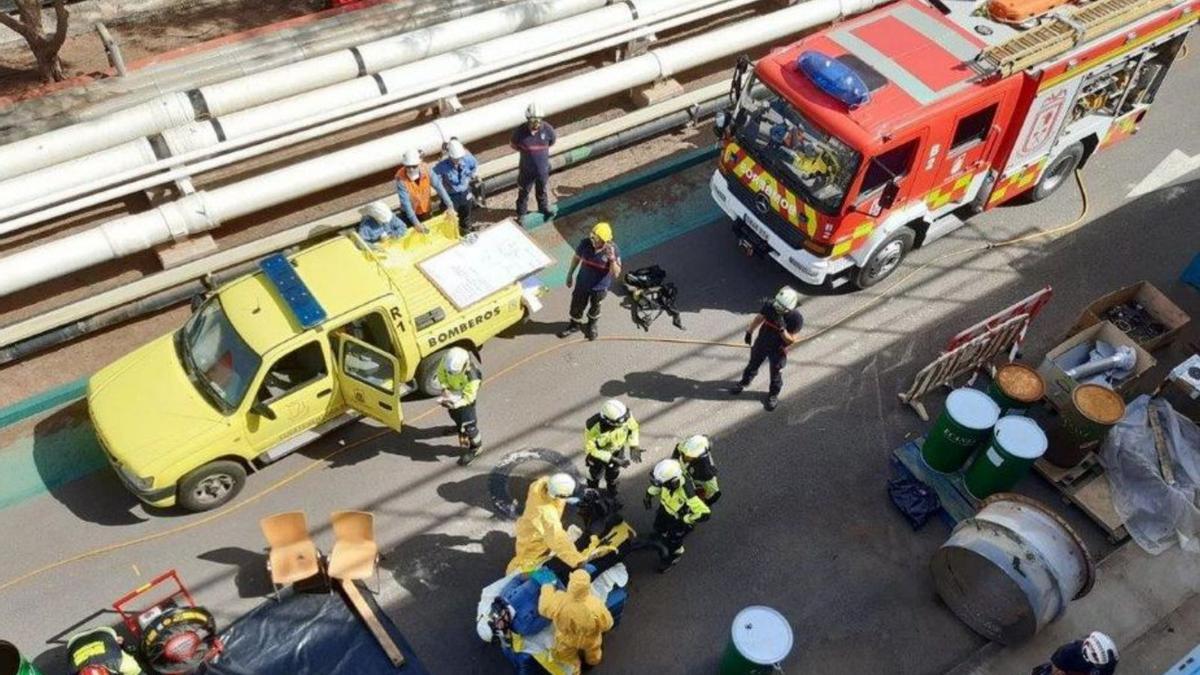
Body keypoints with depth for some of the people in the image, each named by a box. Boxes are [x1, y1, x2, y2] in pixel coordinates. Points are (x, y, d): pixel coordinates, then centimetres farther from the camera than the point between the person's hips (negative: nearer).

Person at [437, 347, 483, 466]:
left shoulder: (472, 376, -44)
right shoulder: (447, 360, -31)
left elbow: (468, 397, -34)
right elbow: (441, 372, -9)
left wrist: (456, 404, -48)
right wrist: (444, 387, -22)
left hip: (465, 395, -6)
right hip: (452, 392, 6)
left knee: (468, 423, -3)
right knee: (454, 414, 30)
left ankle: (475, 448, 23)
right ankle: (461, 427, 65)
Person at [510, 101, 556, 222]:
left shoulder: (547, 129, -21)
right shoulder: (520, 131, -24)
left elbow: (553, 139, 3)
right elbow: (513, 144, -3)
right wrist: (526, 151, 4)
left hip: (543, 169, 2)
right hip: (526, 170, -2)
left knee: (542, 191, 26)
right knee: (523, 192, 19)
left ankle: (544, 209, 50)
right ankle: (521, 213, 41)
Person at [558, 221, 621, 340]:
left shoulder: (612, 249, -29)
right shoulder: (585, 243, -23)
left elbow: (616, 274, -26)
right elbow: (577, 258, -3)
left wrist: (612, 259, -43)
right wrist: (570, 274, 5)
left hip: (600, 287, -1)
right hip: (582, 283, 1)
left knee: (594, 307, 25)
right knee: (577, 306, 21)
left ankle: (592, 325, 55)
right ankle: (574, 325, 50)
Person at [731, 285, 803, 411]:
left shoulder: (796, 318, -31)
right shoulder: (769, 306, -23)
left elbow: (791, 340, -25)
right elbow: (759, 318, -2)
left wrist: (782, 329, -41)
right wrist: (749, 332, 7)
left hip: (778, 350, -3)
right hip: (761, 344, 3)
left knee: (776, 374, 19)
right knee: (753, 365, 27)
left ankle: (773, 395, 46)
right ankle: (744, 381, 55)